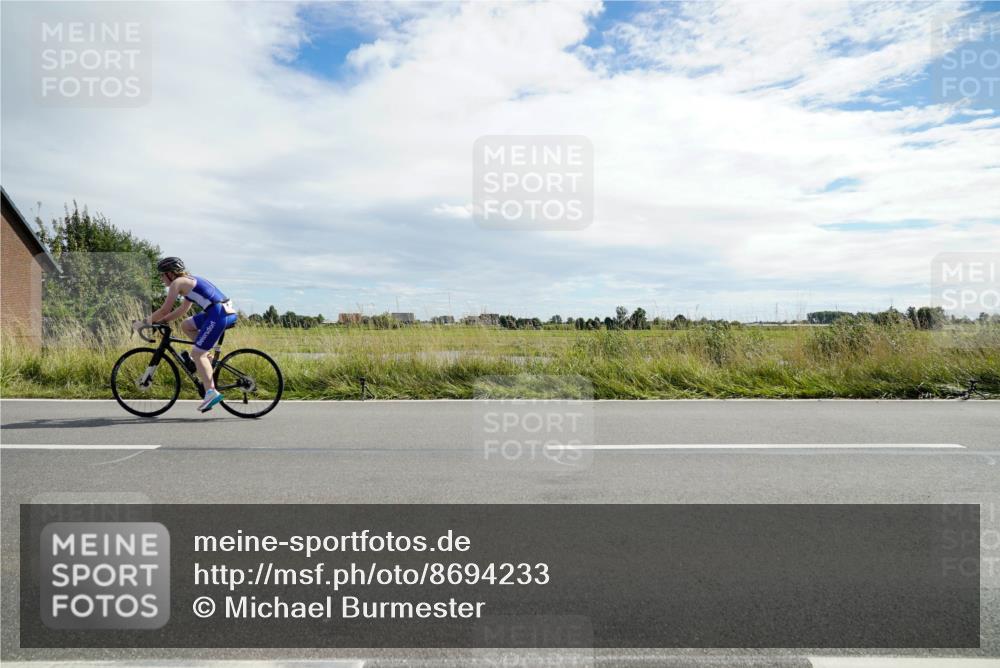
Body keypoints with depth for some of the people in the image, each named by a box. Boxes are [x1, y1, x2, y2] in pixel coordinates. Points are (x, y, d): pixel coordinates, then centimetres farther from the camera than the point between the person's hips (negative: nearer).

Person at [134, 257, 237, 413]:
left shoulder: (177, 283, 1)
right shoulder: (191, 281, 27)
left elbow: (165, 310, -1)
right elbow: (182, 310, 31)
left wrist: (144, 322, 11)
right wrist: (160, 321, 27)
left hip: (219, 314, -9)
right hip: (228, 312, 9)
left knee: (196, 353, -7)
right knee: (186, 326, 22)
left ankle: (211, 392, -15)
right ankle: (206, 359, 15)